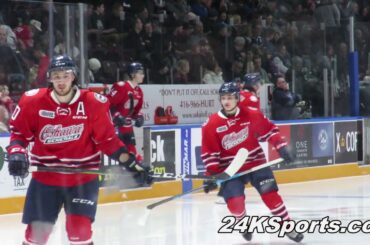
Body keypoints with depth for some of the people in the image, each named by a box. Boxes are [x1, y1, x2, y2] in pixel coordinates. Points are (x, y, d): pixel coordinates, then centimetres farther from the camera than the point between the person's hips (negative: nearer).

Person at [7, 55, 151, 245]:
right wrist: (16, 153, -15)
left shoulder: (94, 103, -9)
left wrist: (131, 164, -5)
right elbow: (18, 132, 4)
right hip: (44, 177, 1)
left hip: (83, 177, -1)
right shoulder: (33, 101, -8)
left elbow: (107, 139, 0)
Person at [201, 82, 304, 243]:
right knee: (235, 203, -15)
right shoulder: (211, 125, -11)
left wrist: (281, 147, -3)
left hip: (256, 163, 1)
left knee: (271, 194, -7)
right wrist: (212, 175, -14)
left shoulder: (251, 115, -8)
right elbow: (209, 154, -8)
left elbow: (269, 130, 5)